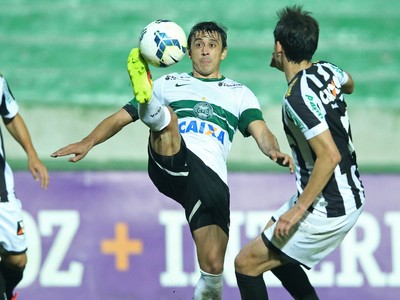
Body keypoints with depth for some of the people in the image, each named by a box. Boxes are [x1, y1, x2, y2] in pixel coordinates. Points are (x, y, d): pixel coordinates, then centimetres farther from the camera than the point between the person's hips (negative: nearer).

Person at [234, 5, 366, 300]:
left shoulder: (298, 97, -24)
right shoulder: (327, 70, 1)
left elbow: (330, 155, -30)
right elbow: (349, 85, 27)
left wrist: (298, 209, -24)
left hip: (327, 210, -9)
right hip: (351, 196, 9)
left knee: (246, 263, -3)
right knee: (275, 250, 26)